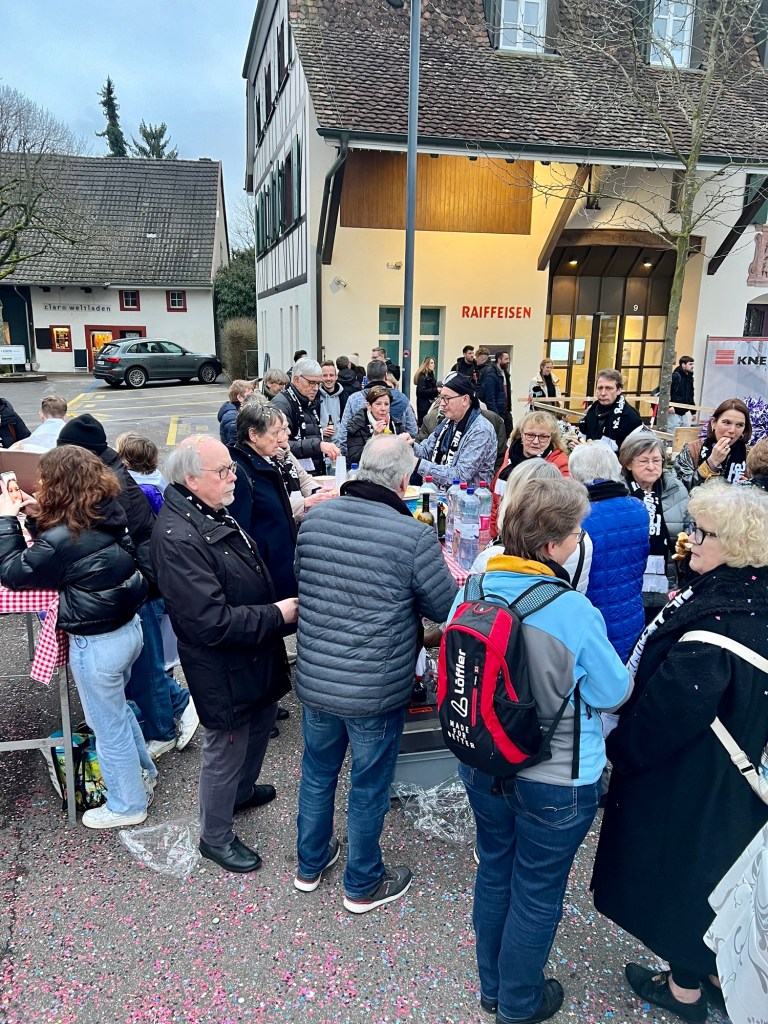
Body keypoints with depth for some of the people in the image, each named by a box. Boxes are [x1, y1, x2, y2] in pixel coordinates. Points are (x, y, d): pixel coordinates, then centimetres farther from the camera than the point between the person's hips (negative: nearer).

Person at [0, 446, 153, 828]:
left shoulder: (62, 539, -27)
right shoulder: (109, 515, -4)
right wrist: (33, 515, 3)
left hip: (96, 644, -8)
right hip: (127, 628, 8)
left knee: (108, 726, 13)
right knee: (116, 709, 30)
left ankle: (127, 805, 33)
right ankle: (143, 772, 49)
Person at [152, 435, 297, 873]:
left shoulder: (214, 513, 2)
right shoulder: (178, 537, -30)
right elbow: (212, 623, -32)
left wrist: (283, 603, 8)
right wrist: (277, 615, -23)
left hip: (257, 656, 10)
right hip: (224, 670, -9)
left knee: (261, 724, 28)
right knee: (227, 749, 10)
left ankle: (242, 791, 54)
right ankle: (216, 837, 35)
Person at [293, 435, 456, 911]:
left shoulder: (314, 518, -7)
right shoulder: (415, 536, -22)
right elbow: (446, 609, -9)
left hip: (314, 680, 5)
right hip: (376, 690, -4)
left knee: (317, 772, 25)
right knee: (369, 789, 17)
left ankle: (311, 863, 47)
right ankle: (363, 885, 39)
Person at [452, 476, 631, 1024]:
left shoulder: (472, 590, -12)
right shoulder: (573, 611, -29)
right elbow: (614, 693, -15)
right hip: (556, 781, -5)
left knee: (495, 872, 26)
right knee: (537, 895, 19)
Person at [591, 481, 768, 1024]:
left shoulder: (713, 627, -33)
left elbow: (667, 714, -26)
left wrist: (620, 748, -8)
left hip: (689, 781, -8)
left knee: (679, 871, 14)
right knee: (717, 865, 25)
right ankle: (720, 973, 47)